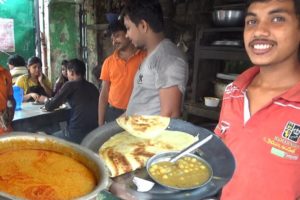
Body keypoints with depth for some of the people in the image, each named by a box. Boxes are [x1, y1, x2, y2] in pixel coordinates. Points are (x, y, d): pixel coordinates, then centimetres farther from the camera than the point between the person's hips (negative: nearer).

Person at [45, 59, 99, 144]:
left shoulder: (70, 84, -5)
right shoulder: (93, 87, 11)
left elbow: (49, 107, -2)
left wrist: (47, 100, 19)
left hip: (77, 134, -6)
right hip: (94, 132, 6)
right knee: (59, 133, 29)